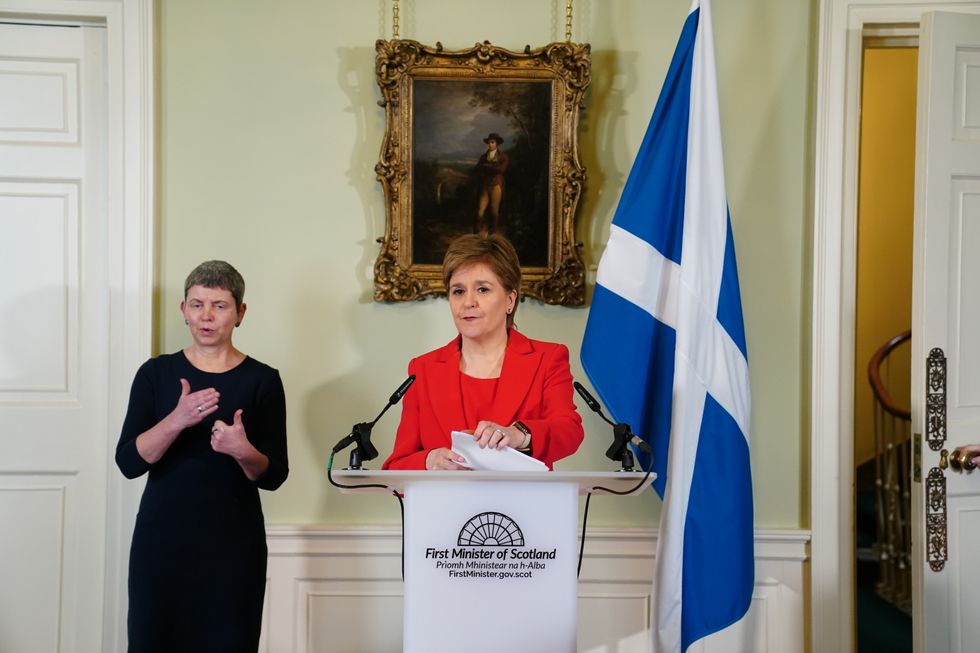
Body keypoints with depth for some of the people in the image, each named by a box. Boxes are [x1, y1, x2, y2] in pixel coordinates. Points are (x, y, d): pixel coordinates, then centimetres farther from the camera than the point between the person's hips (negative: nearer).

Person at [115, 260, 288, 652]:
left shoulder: (261, 380, -1)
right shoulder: (156, 373, 3)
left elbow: (274, 476, -1)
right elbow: (128, 462, -6)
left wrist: (243, 451, -22)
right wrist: (177, 420, -21)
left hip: (232, 540, -1)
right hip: (161, 535, 1)